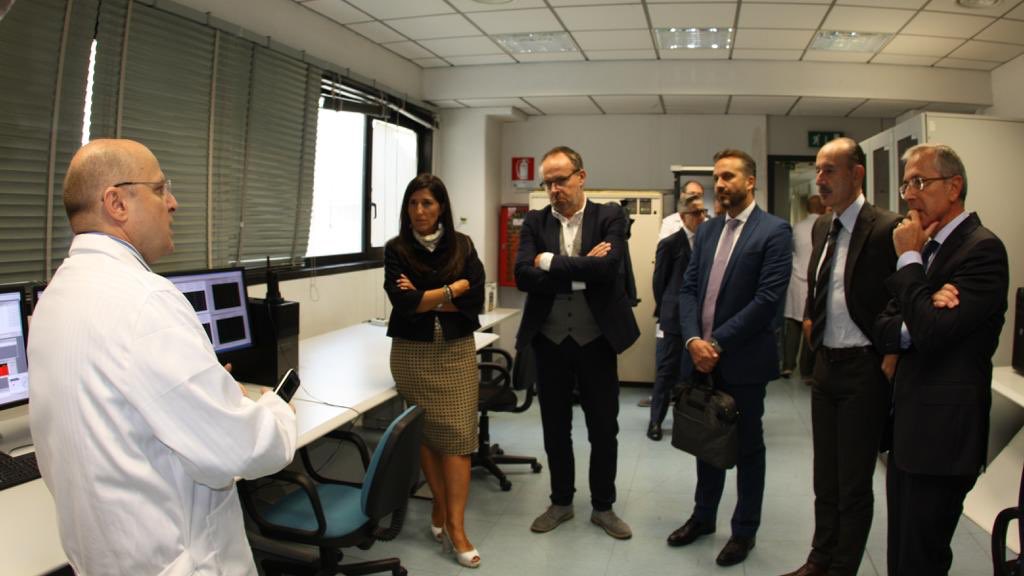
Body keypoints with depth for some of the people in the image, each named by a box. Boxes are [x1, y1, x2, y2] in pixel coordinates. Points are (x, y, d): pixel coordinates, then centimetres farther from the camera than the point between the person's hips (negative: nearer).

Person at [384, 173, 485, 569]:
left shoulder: (463, 246, 3)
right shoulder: (397, 249, 0)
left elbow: (475, 299, -6)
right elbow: (403, 303, -13)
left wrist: (424, 297, -10)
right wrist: (451, 290, -9)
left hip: (457, 351, 1)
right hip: (412, 353, 0)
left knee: (458, 435, -5)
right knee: (426, 433, 6)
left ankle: (455, 525, 0)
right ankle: (441, 507, 25)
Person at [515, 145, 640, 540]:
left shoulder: (610, 216, -4)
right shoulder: (534, 222, 1)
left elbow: (608, 267, -21)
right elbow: (523, 276, -13)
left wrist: (550, 262, -16)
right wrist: (582, 270, -18)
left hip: (596, 339, -2)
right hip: (550, 341, 2)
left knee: (604, 429, 9)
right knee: (555, 428, 14)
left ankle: (603, 506, 28)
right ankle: (561, 502, 32)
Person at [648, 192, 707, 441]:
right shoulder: (670, 244, -7)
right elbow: (659, 281, -1)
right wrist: (666, 311, 5)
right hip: (675, 318, -3)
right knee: (667, 370, 3)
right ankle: (656, 420, 12)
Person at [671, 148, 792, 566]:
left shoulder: (774, 231, -9)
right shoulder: (707, 231, 10)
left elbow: (768, 298, -18)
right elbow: (688, 288, 5)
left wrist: (719, 343, -18)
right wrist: (694, 339, -10)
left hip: (744, 359, -5)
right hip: (703, 356, 6)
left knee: (747, 447, 10)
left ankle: (744, 530, 26)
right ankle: (703, 516, 35)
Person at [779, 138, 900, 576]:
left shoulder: (885, 228, -16)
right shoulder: (822, 226, 9)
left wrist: (889, 356, -19)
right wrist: (810, 320, 8)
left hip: (863, 367, -7)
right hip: (826, 362, 7)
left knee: (854, 485, 7)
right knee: (825, 478, 19)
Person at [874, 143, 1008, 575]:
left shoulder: (983, 249, -15)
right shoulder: (929, 249, 13)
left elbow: (931, 330, -25)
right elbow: (883, 329, 8)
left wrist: (909, 258, -14)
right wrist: (912, 324, -14)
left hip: (942, 431, -8)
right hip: (907, 426, 8)